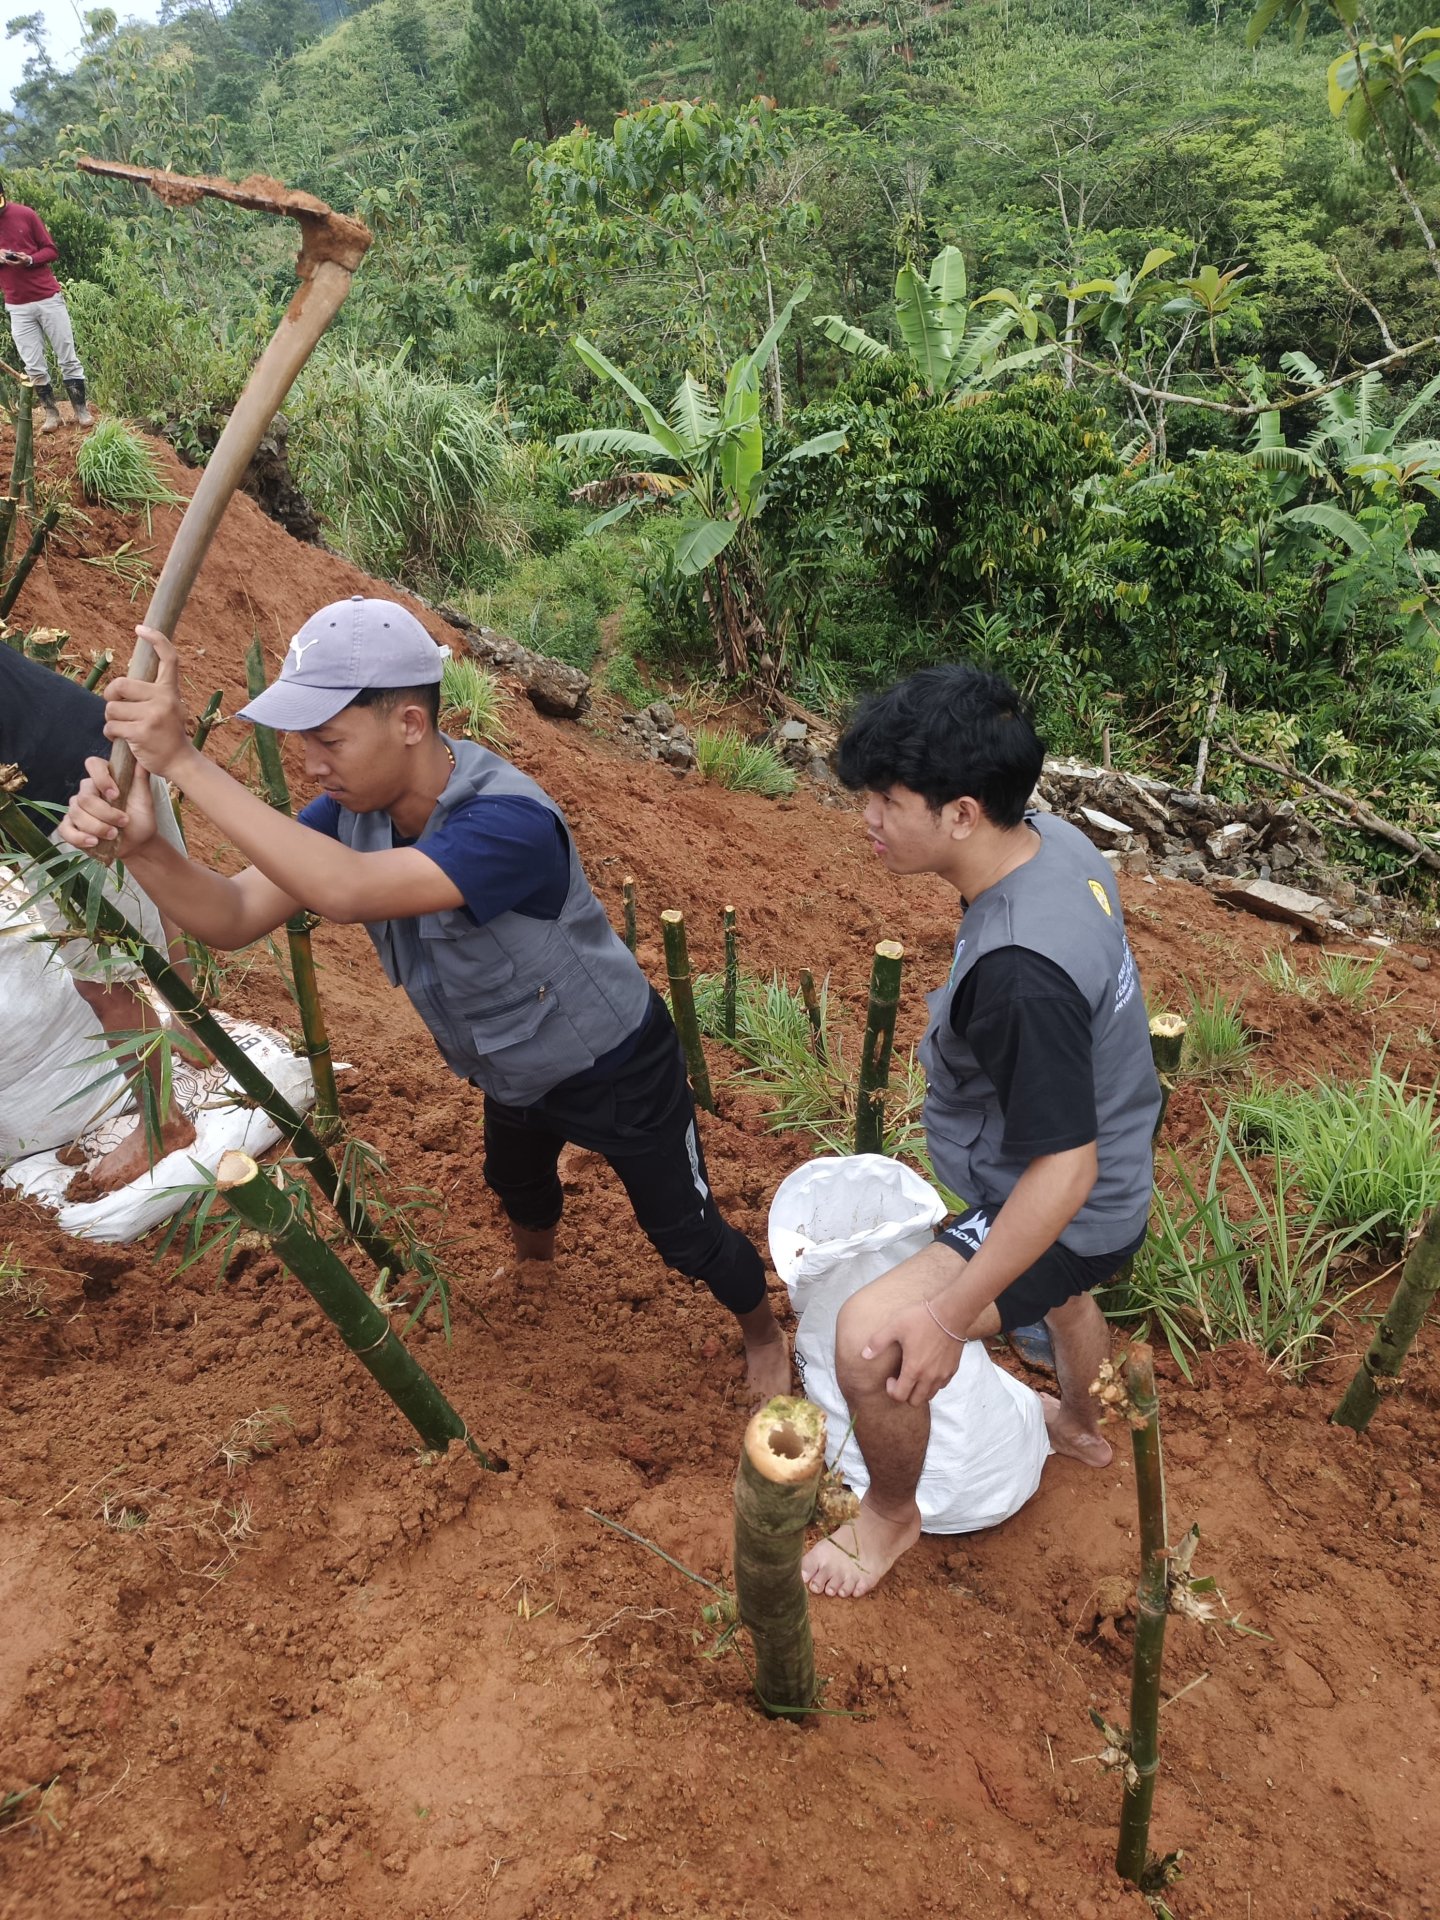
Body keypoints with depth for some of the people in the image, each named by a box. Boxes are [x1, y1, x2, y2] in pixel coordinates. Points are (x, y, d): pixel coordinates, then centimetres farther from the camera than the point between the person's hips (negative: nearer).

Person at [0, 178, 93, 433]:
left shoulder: (25, 214, -3)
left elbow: (52, 250, 2)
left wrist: (30, 259, -16)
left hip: (48, 298, -1)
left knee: (68, 358, 1)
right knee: (33, 367, 1)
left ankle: (81, 410, 9)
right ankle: (50, 413, 10)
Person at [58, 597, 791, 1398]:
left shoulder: (509, 821, -42)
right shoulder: (354, 808, -17)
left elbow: (346, 892, -56)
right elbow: (235, 915, -24)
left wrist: (183, 761, -54)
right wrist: (141, 844, -44)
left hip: (616, 1070, -8)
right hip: (513, 1073, 8)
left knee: (685, 1233, 11)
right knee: (518, 1183, 36)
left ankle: (767, 1336, 44)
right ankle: (536, 1267, 72)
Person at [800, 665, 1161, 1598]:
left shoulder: (1018, 970, -40)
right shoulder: (1056, 840, -12)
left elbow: (1062, 1172, -33)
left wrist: (948, 1315, -26)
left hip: (1070, 1210, -9)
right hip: (1116, 1171, 10)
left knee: (871, 1338, -14)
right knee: (1062, 1293, 36)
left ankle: (892, 1515, 17)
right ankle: (1082, 1421, 68)